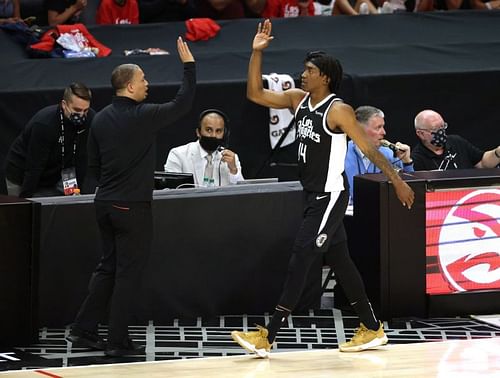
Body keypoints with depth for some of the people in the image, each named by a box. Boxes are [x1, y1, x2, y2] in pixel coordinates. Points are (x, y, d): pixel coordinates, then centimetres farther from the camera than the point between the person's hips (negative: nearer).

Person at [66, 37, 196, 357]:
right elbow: (183, 103, -9)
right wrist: (189, 65, -2)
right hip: (133, 206, -7)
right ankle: (118, 341, 2)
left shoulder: (101, 118, 6)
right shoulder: (143, 116, -14)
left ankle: (84, 329, 16)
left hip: (105, 203, 7)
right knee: (129, 272, 0)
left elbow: (93, 165, 12)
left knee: (109, 267, 17)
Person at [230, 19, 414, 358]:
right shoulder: (298, 99, 6)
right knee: (339, 261, 13)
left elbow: (369, 148, -13)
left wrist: (397, 181, -13)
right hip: (313, 195, 8)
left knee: (300, 260, -10)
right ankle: (372, 330, 23)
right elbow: (255, 94, 5)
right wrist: (257, 52, -4)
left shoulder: (338, 111, -15)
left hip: (330, 196, -8)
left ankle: (267, 337, -12)